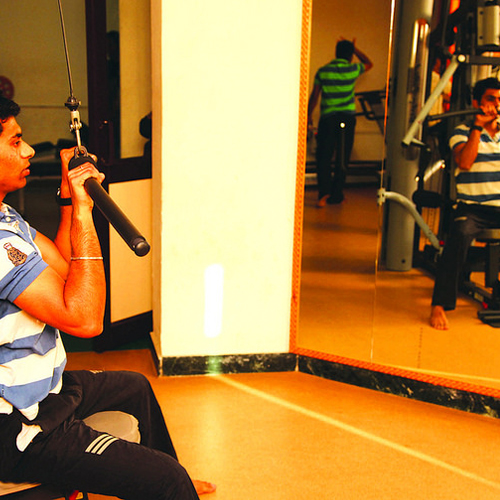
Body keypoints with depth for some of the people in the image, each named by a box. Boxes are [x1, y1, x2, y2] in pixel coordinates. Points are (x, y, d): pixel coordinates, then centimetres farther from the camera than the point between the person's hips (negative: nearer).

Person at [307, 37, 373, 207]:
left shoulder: (322, 71, 2)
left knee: (323, 157, 4)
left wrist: (309, 115, 17)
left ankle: (323, 193, -9)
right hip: (347, 118, -1)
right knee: (342, 158, 7)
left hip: (327, 118, 1)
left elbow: (314, 96, 6)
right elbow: (369, 63, 21)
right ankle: (336, 195, 11)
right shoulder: (352, 70, 0)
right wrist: (354, 48, 26)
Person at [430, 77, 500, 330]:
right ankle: (439, 306, -28)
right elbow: (464, 162, -15)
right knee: (460, 236, -33)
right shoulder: (462, 132, 4)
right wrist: (477, 127, -13)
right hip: (472, 207, -4)